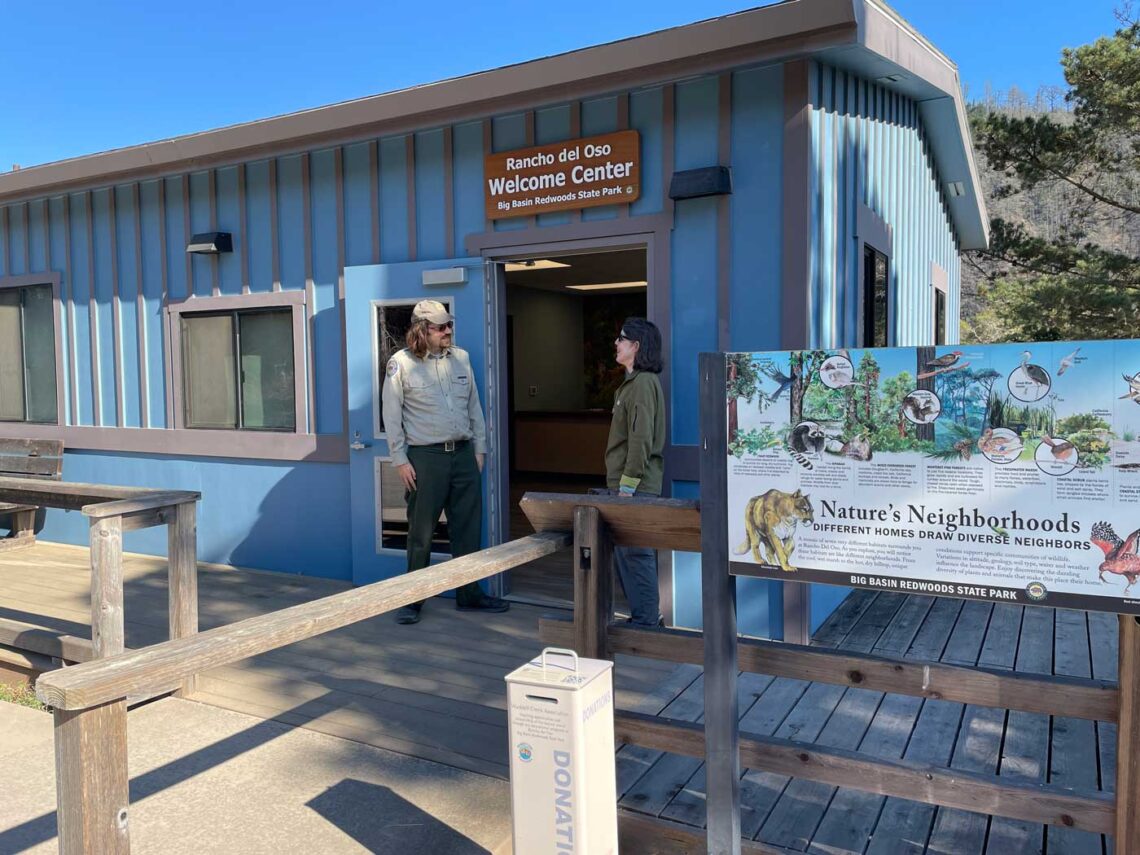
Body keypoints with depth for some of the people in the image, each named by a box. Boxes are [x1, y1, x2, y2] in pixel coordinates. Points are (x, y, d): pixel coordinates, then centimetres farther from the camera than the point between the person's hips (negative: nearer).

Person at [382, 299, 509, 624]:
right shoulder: (400, 363, -4)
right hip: (425, 457, -4)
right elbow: (392, 416, -4)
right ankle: (412, 600, 16)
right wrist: (400, 461, -8)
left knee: (468, 529, 10)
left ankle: (469, 594, 22)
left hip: (463, 454, 5)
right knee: (421, 534, 2)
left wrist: (479, 448, 10)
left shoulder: (460, 358, 9)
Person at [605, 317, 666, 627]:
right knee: (626, 553, 15)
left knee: (635, 554, -4)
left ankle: (645, 621, 5)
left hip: (636, 486, -10)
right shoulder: (634, 382, 18)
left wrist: (627, 486, -20)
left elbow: (641, 440, -20)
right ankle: (646, 616, 24)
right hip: (631, 485, 10)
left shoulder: (642, 383, -13)